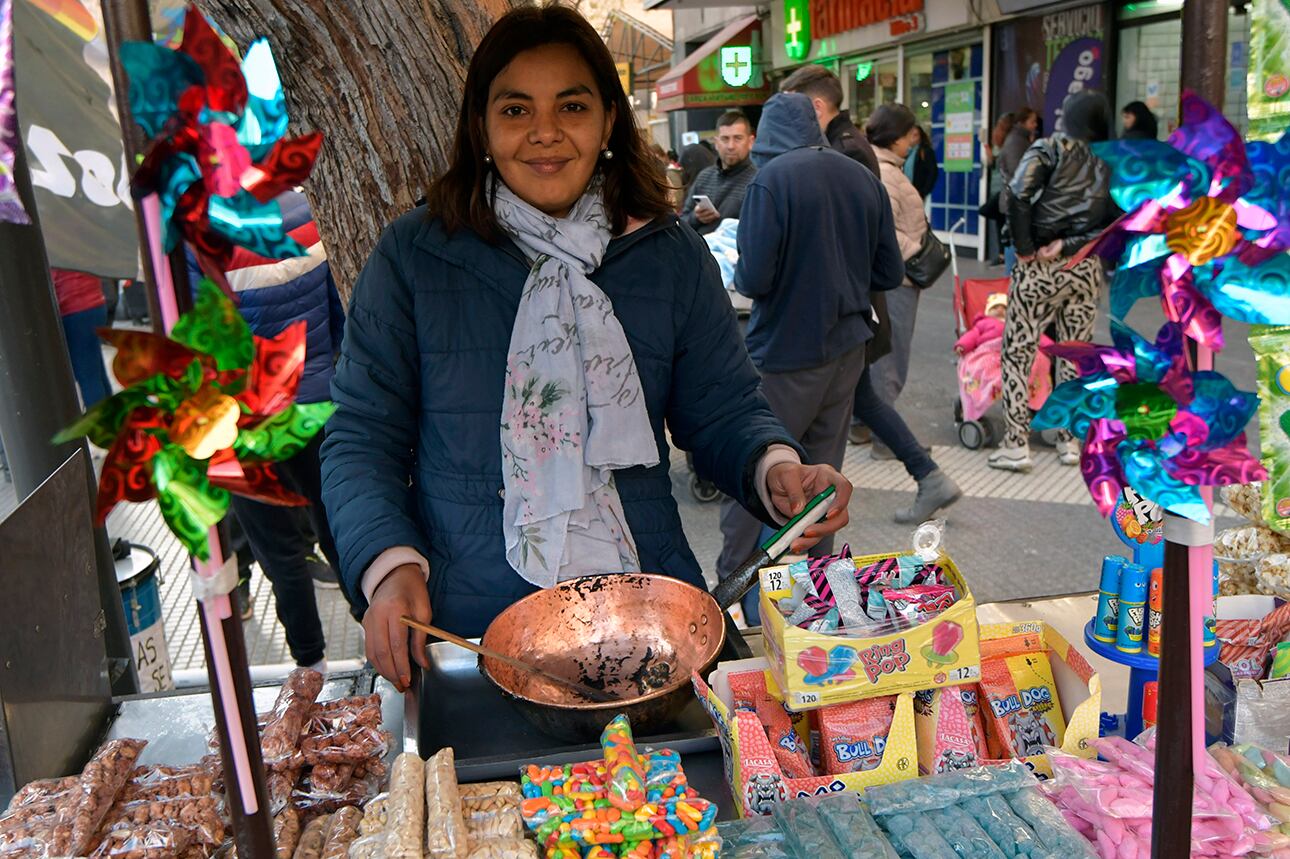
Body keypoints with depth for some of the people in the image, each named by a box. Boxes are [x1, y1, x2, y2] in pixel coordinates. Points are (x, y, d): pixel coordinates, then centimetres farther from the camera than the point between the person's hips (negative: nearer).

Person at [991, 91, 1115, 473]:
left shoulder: (1050, 149, -4)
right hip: (1087, 268, 5)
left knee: (1018, 352, 2)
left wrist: (1024, 248, -12)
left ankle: (1016, 445, 0)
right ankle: (1071, 440, 21)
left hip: (1040, 267, -5)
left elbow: (1018, 194, -20)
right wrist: (1071, 244, -6)